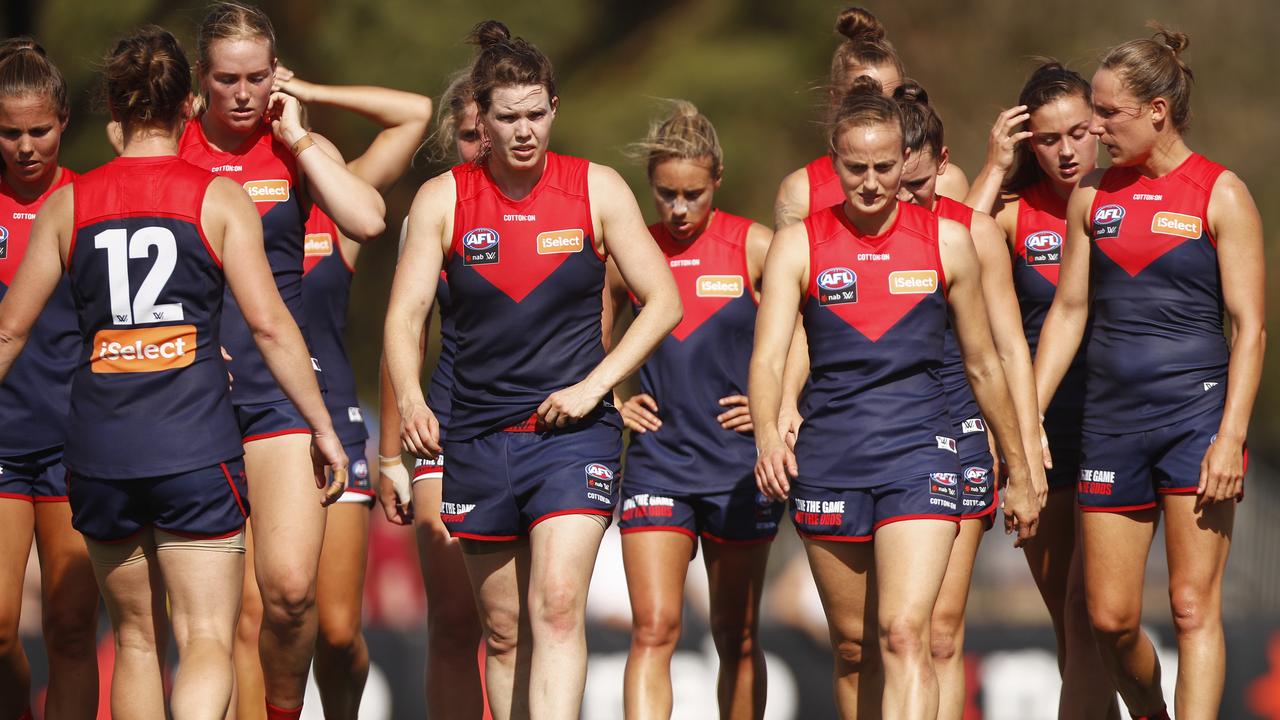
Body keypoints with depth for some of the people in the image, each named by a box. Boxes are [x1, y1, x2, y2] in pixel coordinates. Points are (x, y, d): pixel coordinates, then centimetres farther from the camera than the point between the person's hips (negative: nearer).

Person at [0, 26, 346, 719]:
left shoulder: (68, 203, 6)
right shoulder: (219, 197, -1)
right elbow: (268, 322, -5)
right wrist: (323, 426, 2)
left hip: (99, 448, 3)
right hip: (196, 445, -3)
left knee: (135, 640, 16)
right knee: (207, 641, -5)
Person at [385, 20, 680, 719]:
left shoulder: (597, 190, 0)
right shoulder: (443, 199, 1)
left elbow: (662, 303, 3)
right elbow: (405, 314, -3)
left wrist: (592, 386, -8)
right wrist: (409, 400, -22)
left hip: (573, 432, -2)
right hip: (478, 437, 2)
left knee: (557, 607, -18)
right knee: (502, 629, 8)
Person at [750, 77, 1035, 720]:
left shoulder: (945, 242, 4)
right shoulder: (798, 245, 2)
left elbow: (983, 365, 13)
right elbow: (768, 355, -8)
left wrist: (1018, 470, 18)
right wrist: (767, 434, -28)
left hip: (918, 449, -2)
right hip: (827, 455, 2)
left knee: (905, 633, -17)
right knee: (851, 646, 10)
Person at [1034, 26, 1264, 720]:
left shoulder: (1221, 195, -4)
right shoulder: (1092, 194, 10)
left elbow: (1249, 325, -6)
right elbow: (1069, 310, 15)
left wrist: (1231, 437, -14)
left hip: (1196, 412, -5)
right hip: (1112, 420, 5)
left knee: (1193, 608, -8)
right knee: (1110, 618, 4)